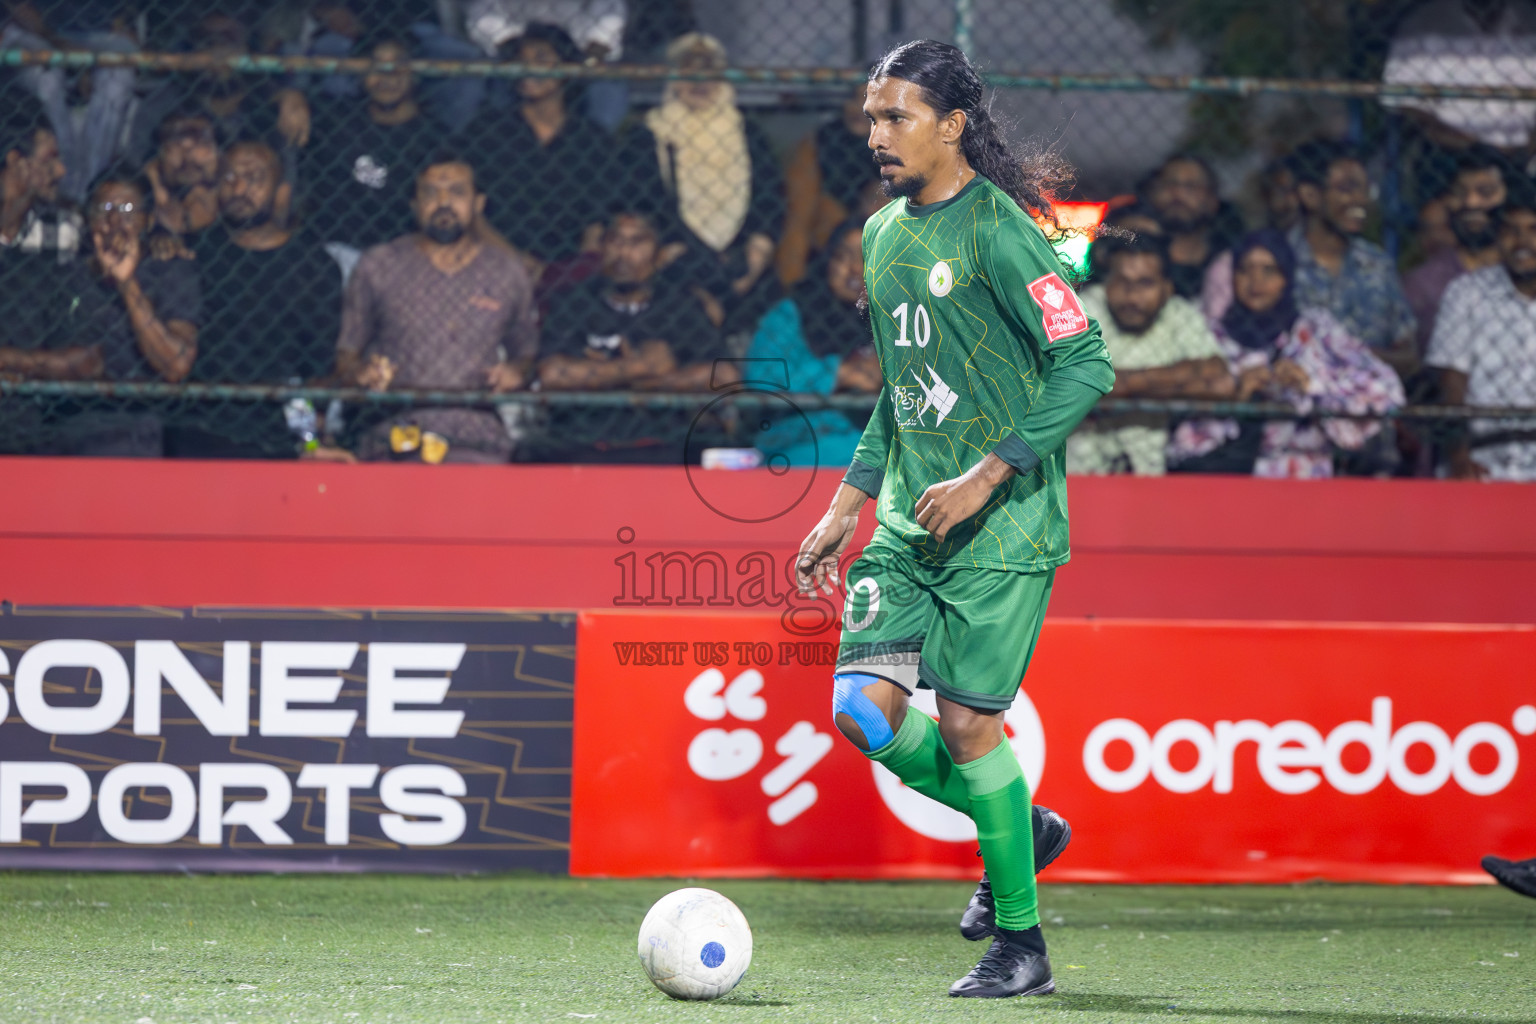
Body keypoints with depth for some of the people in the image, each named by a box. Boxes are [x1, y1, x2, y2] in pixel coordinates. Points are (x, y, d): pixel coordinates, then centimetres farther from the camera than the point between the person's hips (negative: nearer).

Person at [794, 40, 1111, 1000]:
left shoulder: (997, 230, -12)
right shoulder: (883, 234, 13)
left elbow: (1087, 364, -16)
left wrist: (988, 474, -19)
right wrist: (846, 507, 19)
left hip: (1003, 524, -7)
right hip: (909, 522, 7)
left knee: (966, 721, -9)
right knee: (866, 706, -6)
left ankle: (1020, 940, 7)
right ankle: (1014, 827, 19)